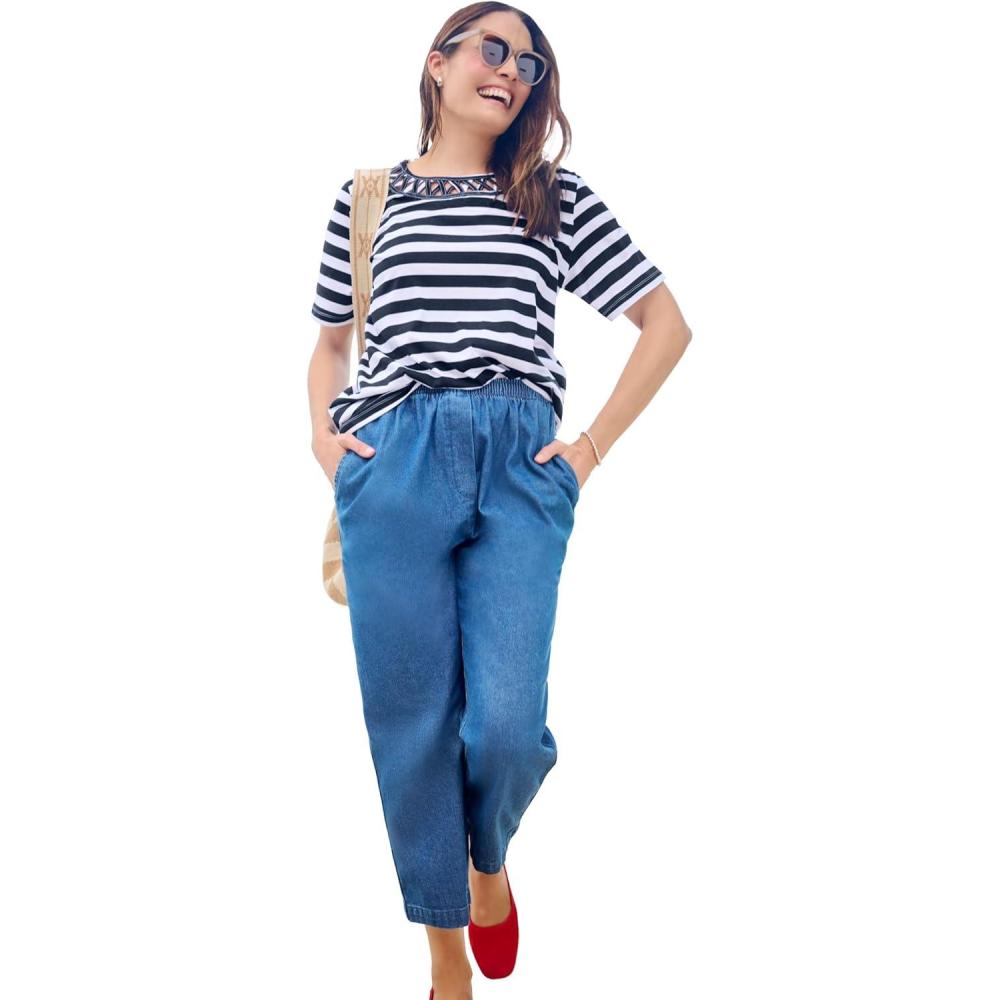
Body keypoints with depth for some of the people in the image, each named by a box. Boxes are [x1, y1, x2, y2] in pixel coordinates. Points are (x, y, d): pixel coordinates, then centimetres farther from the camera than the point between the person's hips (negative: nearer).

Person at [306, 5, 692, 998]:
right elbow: (330, 340, 26)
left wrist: (596, 443, 6)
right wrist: (323, 431, 8)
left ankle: (488, 859, 25)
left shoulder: (557, 199, 15)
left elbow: (666, 321, 15)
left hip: (520, 465, -1)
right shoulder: (365, 198, 17)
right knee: (410, 723, 1)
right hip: (394, 461, 1)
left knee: (506, 724, -11)